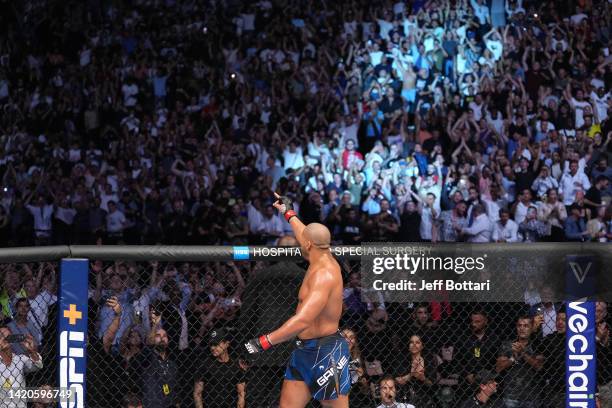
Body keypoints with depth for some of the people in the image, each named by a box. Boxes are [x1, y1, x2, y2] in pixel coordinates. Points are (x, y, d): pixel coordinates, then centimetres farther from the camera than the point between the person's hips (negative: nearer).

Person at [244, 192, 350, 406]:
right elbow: (309, 237, 33)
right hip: (305, 350, 10)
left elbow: (303, 320, -33)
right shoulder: (323, 262, 8)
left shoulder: (324, 274, -22)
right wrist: (289, 213, 48)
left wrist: (263, 342, -35)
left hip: (325, 354, -10)